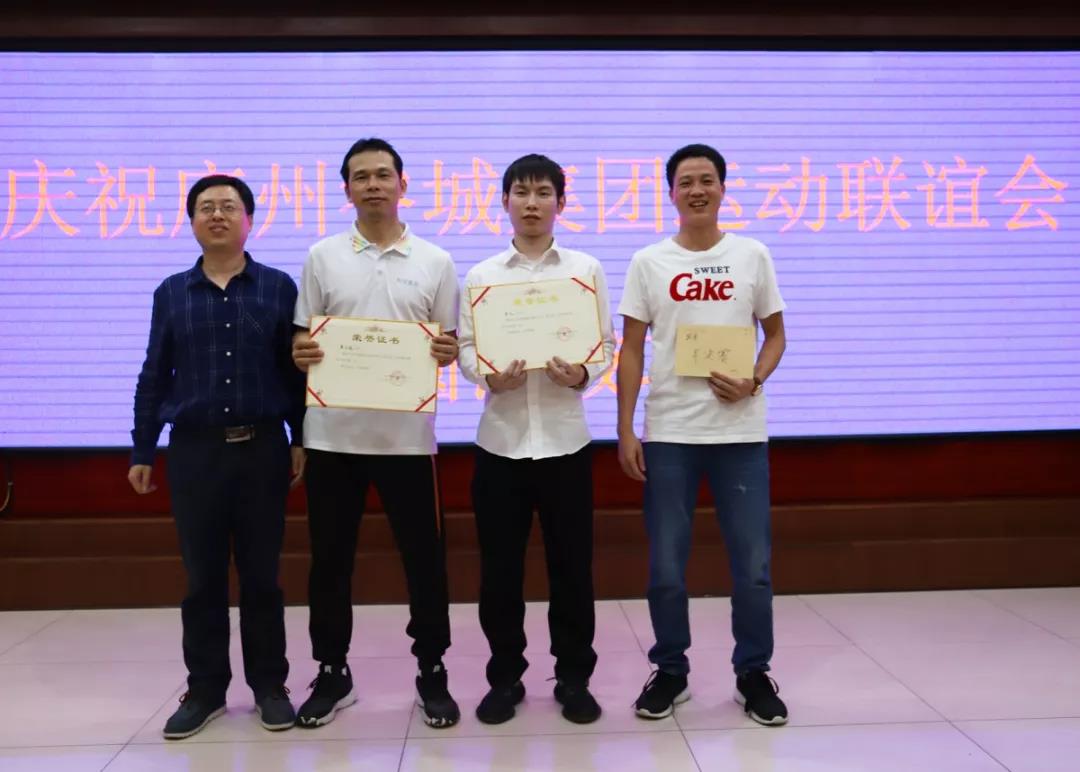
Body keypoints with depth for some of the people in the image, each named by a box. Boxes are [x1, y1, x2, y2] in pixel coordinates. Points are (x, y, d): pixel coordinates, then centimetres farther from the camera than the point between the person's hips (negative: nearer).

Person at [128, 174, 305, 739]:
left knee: (261, 574, 7)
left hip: (261, 446, -1)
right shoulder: (171, 293, 6)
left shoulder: (278, 288, 2)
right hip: (194, 450, 1)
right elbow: (154, 377, 8)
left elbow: (296, 369, 3)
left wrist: (301, 440, 0)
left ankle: (269, 685, 19)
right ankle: (205, 688, 21)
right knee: (202, 576, 8)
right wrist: (142, 451, 7)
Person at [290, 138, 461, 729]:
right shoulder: (322, 257, 6)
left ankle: (432, 673, 20)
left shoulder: (435, 262, 5)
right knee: (330, 559, 9)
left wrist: (448, 353, -14)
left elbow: (450, 345, 8)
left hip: (406, 434, 0)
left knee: (423, 556, 5)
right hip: (333, 434, 1)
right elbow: (303, 341, 8)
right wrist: (300, 354, -14)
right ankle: (331, 672, 25)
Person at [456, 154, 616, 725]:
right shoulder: (481, 275, 6)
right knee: (500, 566, 6)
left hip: (565, 436, 0)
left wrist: (582, 374, -16)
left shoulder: (586, 270, 6)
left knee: (571, 564, 6)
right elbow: (465, 347, 4)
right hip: (501, 437, 1)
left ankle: (574, 678, 20)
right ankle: (505, 678, 21)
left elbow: (606, 342, 4)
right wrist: (490, 376, -17)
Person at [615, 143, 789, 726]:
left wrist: (754, 382, -10)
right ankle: (670, 671, 23)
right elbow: (631, 351, 3)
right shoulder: (648, 263, 3)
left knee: (753, 565, 5)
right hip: (667, 433, 0)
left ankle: (753, 673, 23)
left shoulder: (753, 256, 5)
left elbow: (775, 334, 11)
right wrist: (624, 430, -2)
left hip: (740, 432, 1)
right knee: (665, 566, 6)